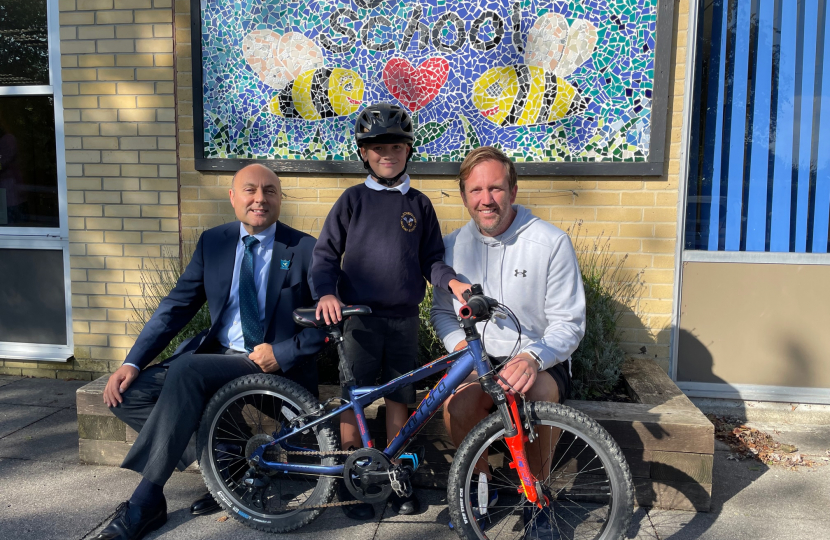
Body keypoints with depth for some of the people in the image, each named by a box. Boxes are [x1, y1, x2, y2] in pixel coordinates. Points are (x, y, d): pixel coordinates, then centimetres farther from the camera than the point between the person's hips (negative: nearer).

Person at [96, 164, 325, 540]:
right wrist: (132, 363, -5)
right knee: (129, 393, -10)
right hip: (217, 355, 6)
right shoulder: (213, 241, 6)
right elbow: (176, 306, 5)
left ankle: (145, 502, -18)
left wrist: (282, 353, -18)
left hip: (274, 364, -5)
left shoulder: (304, 249, -5)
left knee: (185, 371, -29)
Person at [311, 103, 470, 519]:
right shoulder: (353, 199, 1)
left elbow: (430, 259, 8)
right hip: (358, 317, -2)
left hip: (404, 319, 2)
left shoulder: (418, 204, 7)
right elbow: (325, 253, -1)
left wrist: (452, 281, -11)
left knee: (399, 397, 11)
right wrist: (326, 292, -18)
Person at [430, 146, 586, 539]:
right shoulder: (453, 245, 3)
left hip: (541, 361, -2)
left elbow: (569, 323, -8)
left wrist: (533, 357, -27)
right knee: (456, 406, -28)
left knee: (538, 393, -35)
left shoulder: (551, 242, -8)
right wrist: (459, 343, -12)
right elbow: (443, 311, 11)